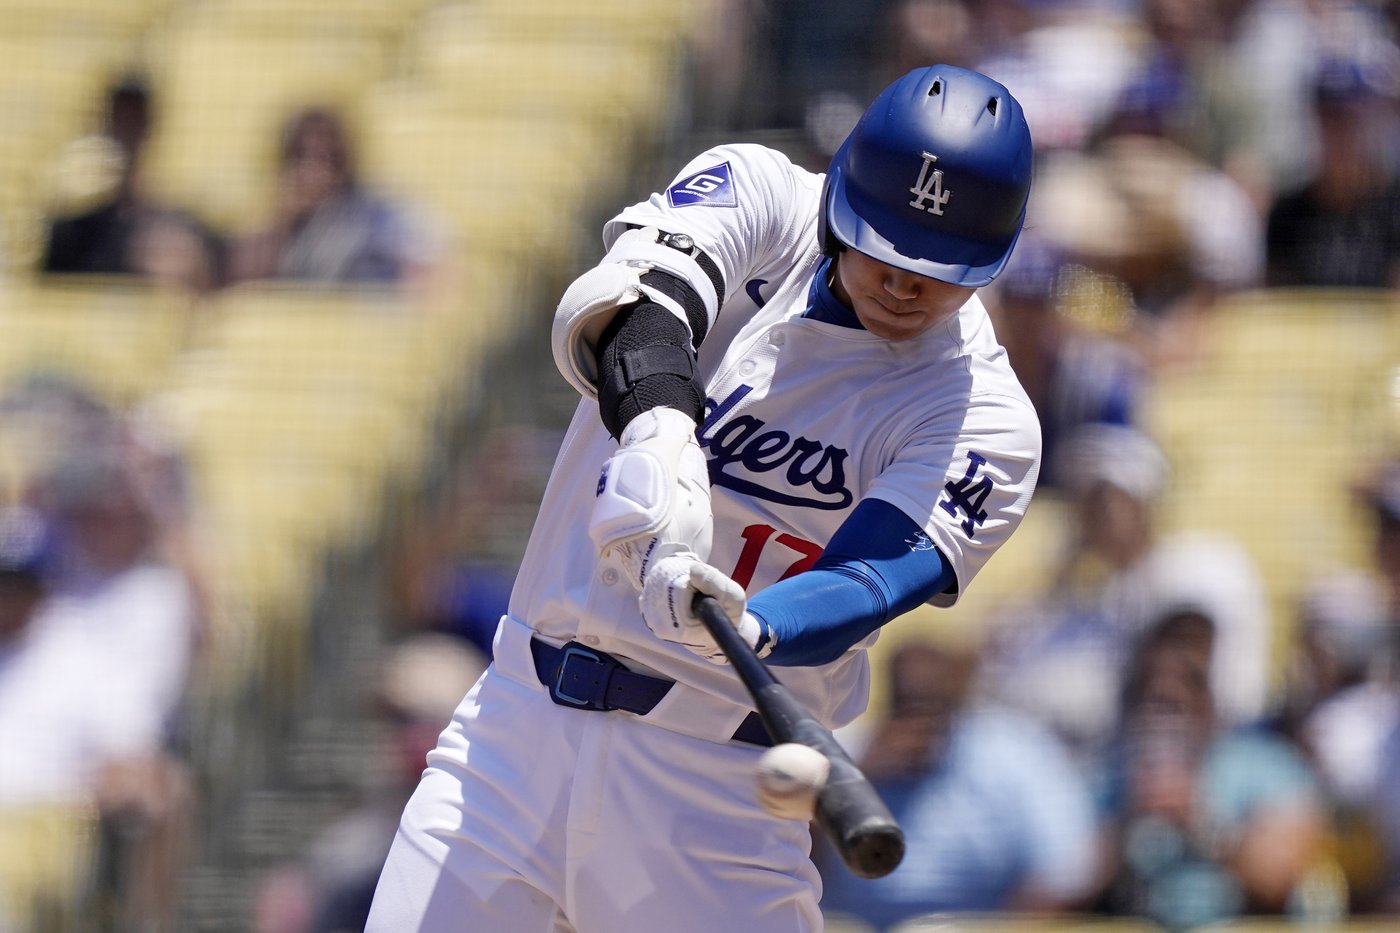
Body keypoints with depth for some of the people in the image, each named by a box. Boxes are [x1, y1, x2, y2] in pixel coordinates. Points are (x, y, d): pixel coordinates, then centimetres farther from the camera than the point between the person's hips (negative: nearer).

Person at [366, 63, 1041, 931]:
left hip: (726, 784, -2)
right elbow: (633, 298, -21)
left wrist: (745, 627, -43)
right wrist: (657, 435, -43)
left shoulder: (985, 419, -6)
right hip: (522, 724, 2)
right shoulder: (758, 196, 0)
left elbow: (869, 581, -21)